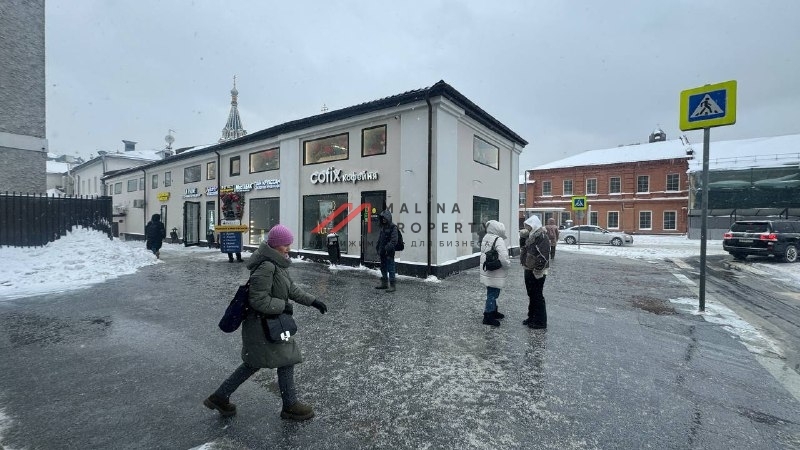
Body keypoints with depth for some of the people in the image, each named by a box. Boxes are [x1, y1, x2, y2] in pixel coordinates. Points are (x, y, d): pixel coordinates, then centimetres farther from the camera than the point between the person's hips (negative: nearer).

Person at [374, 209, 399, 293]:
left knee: (391, 269, -4)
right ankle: (384, 283, 30)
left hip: (389, 253, -9)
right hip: (382, 252, 9)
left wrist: (388, 248, -22)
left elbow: (394, 241, -17)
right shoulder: (383, 227, 14)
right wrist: (378, 248, 14)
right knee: (383, 268, 17)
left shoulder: (393, 227, -11)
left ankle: (392, 285, 2)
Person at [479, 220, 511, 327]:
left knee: (492, 293, 22)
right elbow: (503, 258, -27)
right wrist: (508, 264, -8)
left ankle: (493, 311, 37)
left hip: (487, 271, 9)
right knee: (493, 294, 1)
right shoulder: (498, 240, -21)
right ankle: (488, 316, 9)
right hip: (495, 273, -9)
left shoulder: (485, 238, 5)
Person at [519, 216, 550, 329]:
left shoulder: (542, 237, -19)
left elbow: (544, 256, -24)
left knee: (537, 296, 0)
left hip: (537, 272, -9)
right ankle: (532, 317, 31)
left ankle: (540, 322, 12)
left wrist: (537, 270, -24)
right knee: (531, 295, 18)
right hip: (529, 270, 9)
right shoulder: (531, 236, 9)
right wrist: (522, 238, 2)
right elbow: (523, 248, 18)